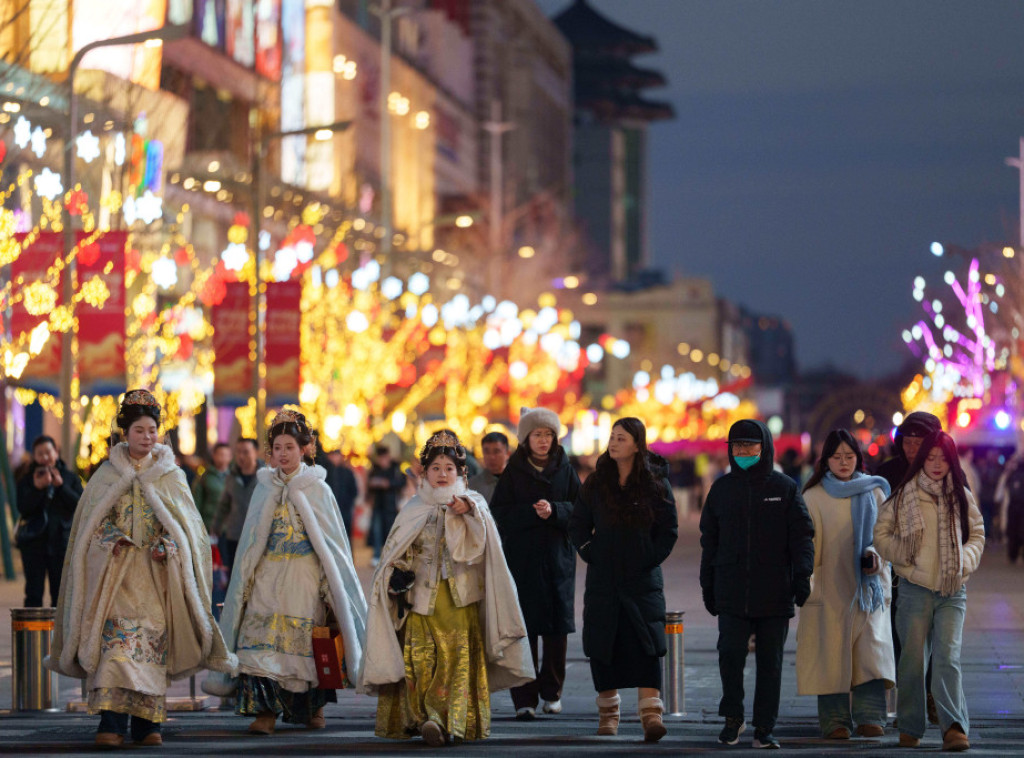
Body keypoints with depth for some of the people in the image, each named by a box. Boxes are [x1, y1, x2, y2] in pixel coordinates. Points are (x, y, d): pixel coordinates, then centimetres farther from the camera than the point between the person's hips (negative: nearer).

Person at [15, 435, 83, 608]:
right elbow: (23, 509, -7)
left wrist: (61, 486, -14)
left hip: (62, 540, 1)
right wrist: (37, 488, -20)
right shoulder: (27, 480, 6)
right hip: (34, 541, -1)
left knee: (61, 593, 3)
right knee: (34, 593, -2)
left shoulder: (70, 478, 8)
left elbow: (80, 505, -5)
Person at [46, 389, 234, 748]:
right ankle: (112, 723, -20)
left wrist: (166, 547, -10)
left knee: (152, 637, -3)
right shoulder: (107, 475, 8)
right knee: (116, 638, -14)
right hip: (117, 571, -1)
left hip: (156, 571, 1)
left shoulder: (171, 476, 9)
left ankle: (147, 723, 2)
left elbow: (185, 523, 7)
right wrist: (112, 540, -11)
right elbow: (92, 521, 8)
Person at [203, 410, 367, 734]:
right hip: (267, 577, 2)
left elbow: (332, 540, 3)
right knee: (262, 637, -13)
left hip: (304, 576, -2)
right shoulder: (264, 490, 12)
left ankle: (314, 707, 17)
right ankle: (266, 712, -15)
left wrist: (334, 587, -3)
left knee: (307, 642, -2)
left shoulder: (317, 489, 3)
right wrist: (246, 581, 9)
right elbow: (251, 542, 15)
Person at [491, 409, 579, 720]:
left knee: (558, 628, 1)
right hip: (522, 558, -1)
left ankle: (551, 690, 19)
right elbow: (499, 511, -3)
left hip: (558, 557, 2)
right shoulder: (513, 472, 4)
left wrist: (554, 510, -16)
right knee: (524, 628, -7)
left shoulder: (565, 470, 8)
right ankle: (524, 698, -5)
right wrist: (532, 512, -16)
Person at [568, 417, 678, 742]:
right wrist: (589, 553, 2)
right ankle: (608, 712, 18)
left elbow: (669, 529, 2)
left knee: (646, 645, -14)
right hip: (603, 578, 3)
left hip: (643, 578, -3)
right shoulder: (597, 483, 7)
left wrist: (652, 558, -5)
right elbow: (578, 523, 13)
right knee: (602, 643, 4)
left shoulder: (655, 483, 0)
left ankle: (651, 713, -21)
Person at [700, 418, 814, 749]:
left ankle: (764, 728, 9)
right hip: (732, 591, 1)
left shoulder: (784, 487, 5)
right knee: (730, 652, -12)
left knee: (770, 661, 2)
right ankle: (733, 717, 6)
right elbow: (709, 539, 16)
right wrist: (708, 586, 12)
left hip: (774, 593, -1)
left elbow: (802, 536, 3)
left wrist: (802, 575, -9)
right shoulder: (722, 488, 12)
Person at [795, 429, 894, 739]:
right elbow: (808, 543, 1)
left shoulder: (874, 493, 10)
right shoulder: (814, 497, 5)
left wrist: (874, 554, -13)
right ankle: (834, 720, 2)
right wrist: (804, 581, -11)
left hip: (868, 585, 1)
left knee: (871, 650, -11)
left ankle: (869, 718, -13)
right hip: (830, 587, -1)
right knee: (831, 654, -3)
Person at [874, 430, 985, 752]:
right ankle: (910, 728, 16)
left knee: (948, 658, -12)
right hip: (915, 589, -1)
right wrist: (905, 556, -9)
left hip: (952, 591, 1)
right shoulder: (904, 496, 2)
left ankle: (954, 728, -19)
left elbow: (977, 535, 17)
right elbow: (881, 533, 6)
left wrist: (965, 561, -1)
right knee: (913, 660, 3)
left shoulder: (961, 497, 9)